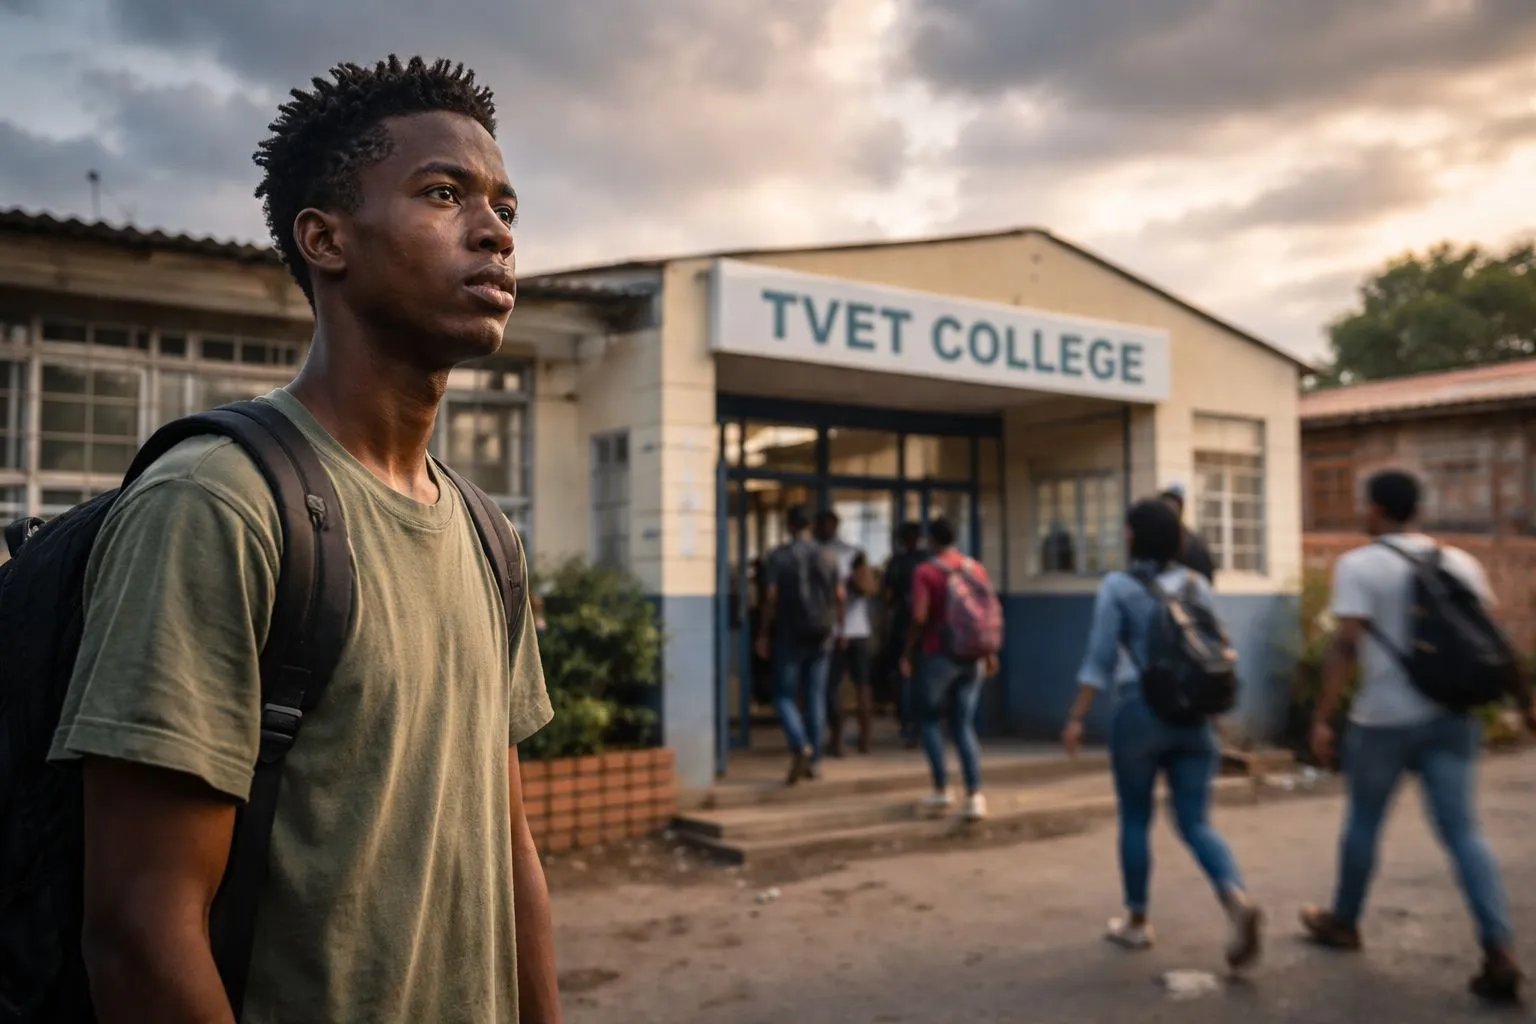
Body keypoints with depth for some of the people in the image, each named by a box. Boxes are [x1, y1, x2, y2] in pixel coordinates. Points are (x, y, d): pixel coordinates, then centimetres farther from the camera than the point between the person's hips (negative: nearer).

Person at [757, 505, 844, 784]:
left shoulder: (779, 556, -5)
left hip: (790, 635, -3)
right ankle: (814, 762, 9)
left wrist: (763, 634, -2)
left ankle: (801, 746, -17)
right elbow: (839, 597, 5)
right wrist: (838, 626, 17)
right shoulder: (828, 557, 5)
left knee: (784, 696, 5)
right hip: (821, 636, 3)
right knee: (816, 697, 8)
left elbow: (771, 597, -8)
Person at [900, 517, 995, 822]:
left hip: (938, 656, -4)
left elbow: (920, 618, -16)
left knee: (929, 720, 12)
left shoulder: (925, 572, -8)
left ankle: (942, 790, 8)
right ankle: (974, 795, -1)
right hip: (971, 657, 4)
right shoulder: (977, 568, 7)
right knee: (964, 725, 8)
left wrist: (908, 652, -4)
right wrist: (989, 652, 15)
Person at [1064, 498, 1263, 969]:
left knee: (1135, 818, 11)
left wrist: (1077, 717, -8)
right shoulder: (1197, 584, 8)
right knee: (1196, 822, 5)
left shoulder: (1118, 586, -7)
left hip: (1139, 712, -4)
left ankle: (1137, 921, 20)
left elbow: (1100, 658, -11)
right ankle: (1237, 900, -19)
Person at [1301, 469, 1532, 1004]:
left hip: (1384, 718, -4)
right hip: (1451, 716, 4)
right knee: (1463, 830, 4)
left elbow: (1346, 645, -16)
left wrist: (1323, 718, -14)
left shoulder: (1359, 565, -9)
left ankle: (1343, 922, 30)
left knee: (1364, 822, 13)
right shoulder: (1460, 562, 7)